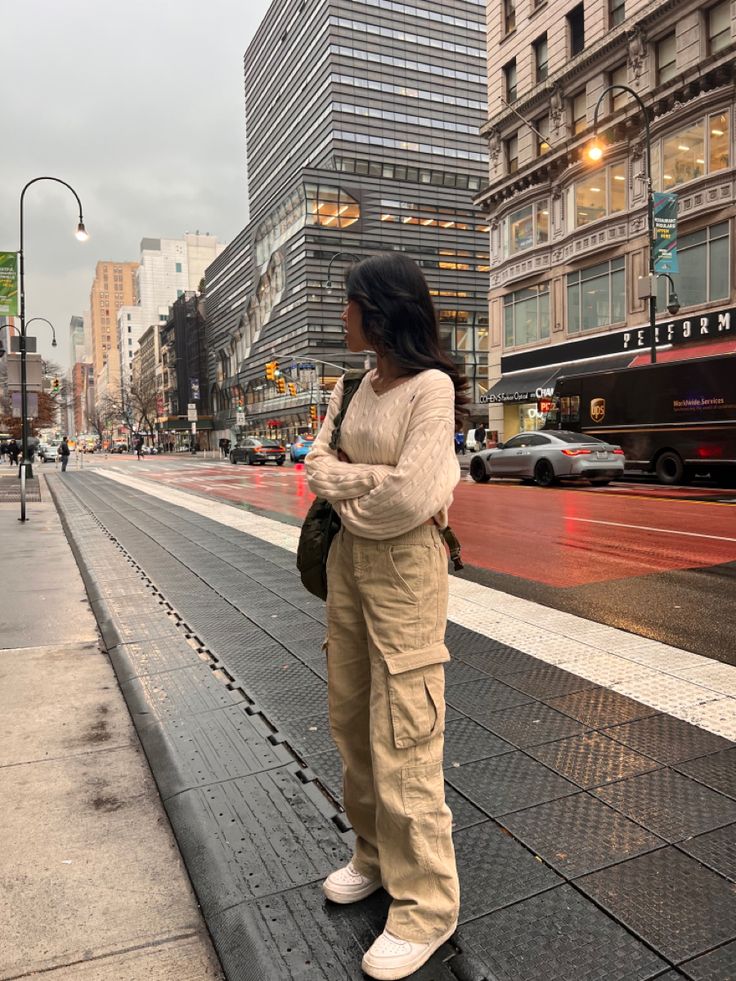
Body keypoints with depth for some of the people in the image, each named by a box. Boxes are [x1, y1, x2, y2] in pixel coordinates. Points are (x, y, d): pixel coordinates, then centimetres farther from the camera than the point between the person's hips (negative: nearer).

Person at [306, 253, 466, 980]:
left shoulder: (431, 386, -15)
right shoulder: (353, 387, 9)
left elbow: (409, 498, -23)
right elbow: (317, 467, 3)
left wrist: (349, 502, -6)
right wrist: (378, 483, -14)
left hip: (404, 566, -8)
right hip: (347, 558, 8)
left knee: (401, 737, 0)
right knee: (351, 721, 17)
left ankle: (425, 904, 19)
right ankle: (376, 855, 38)